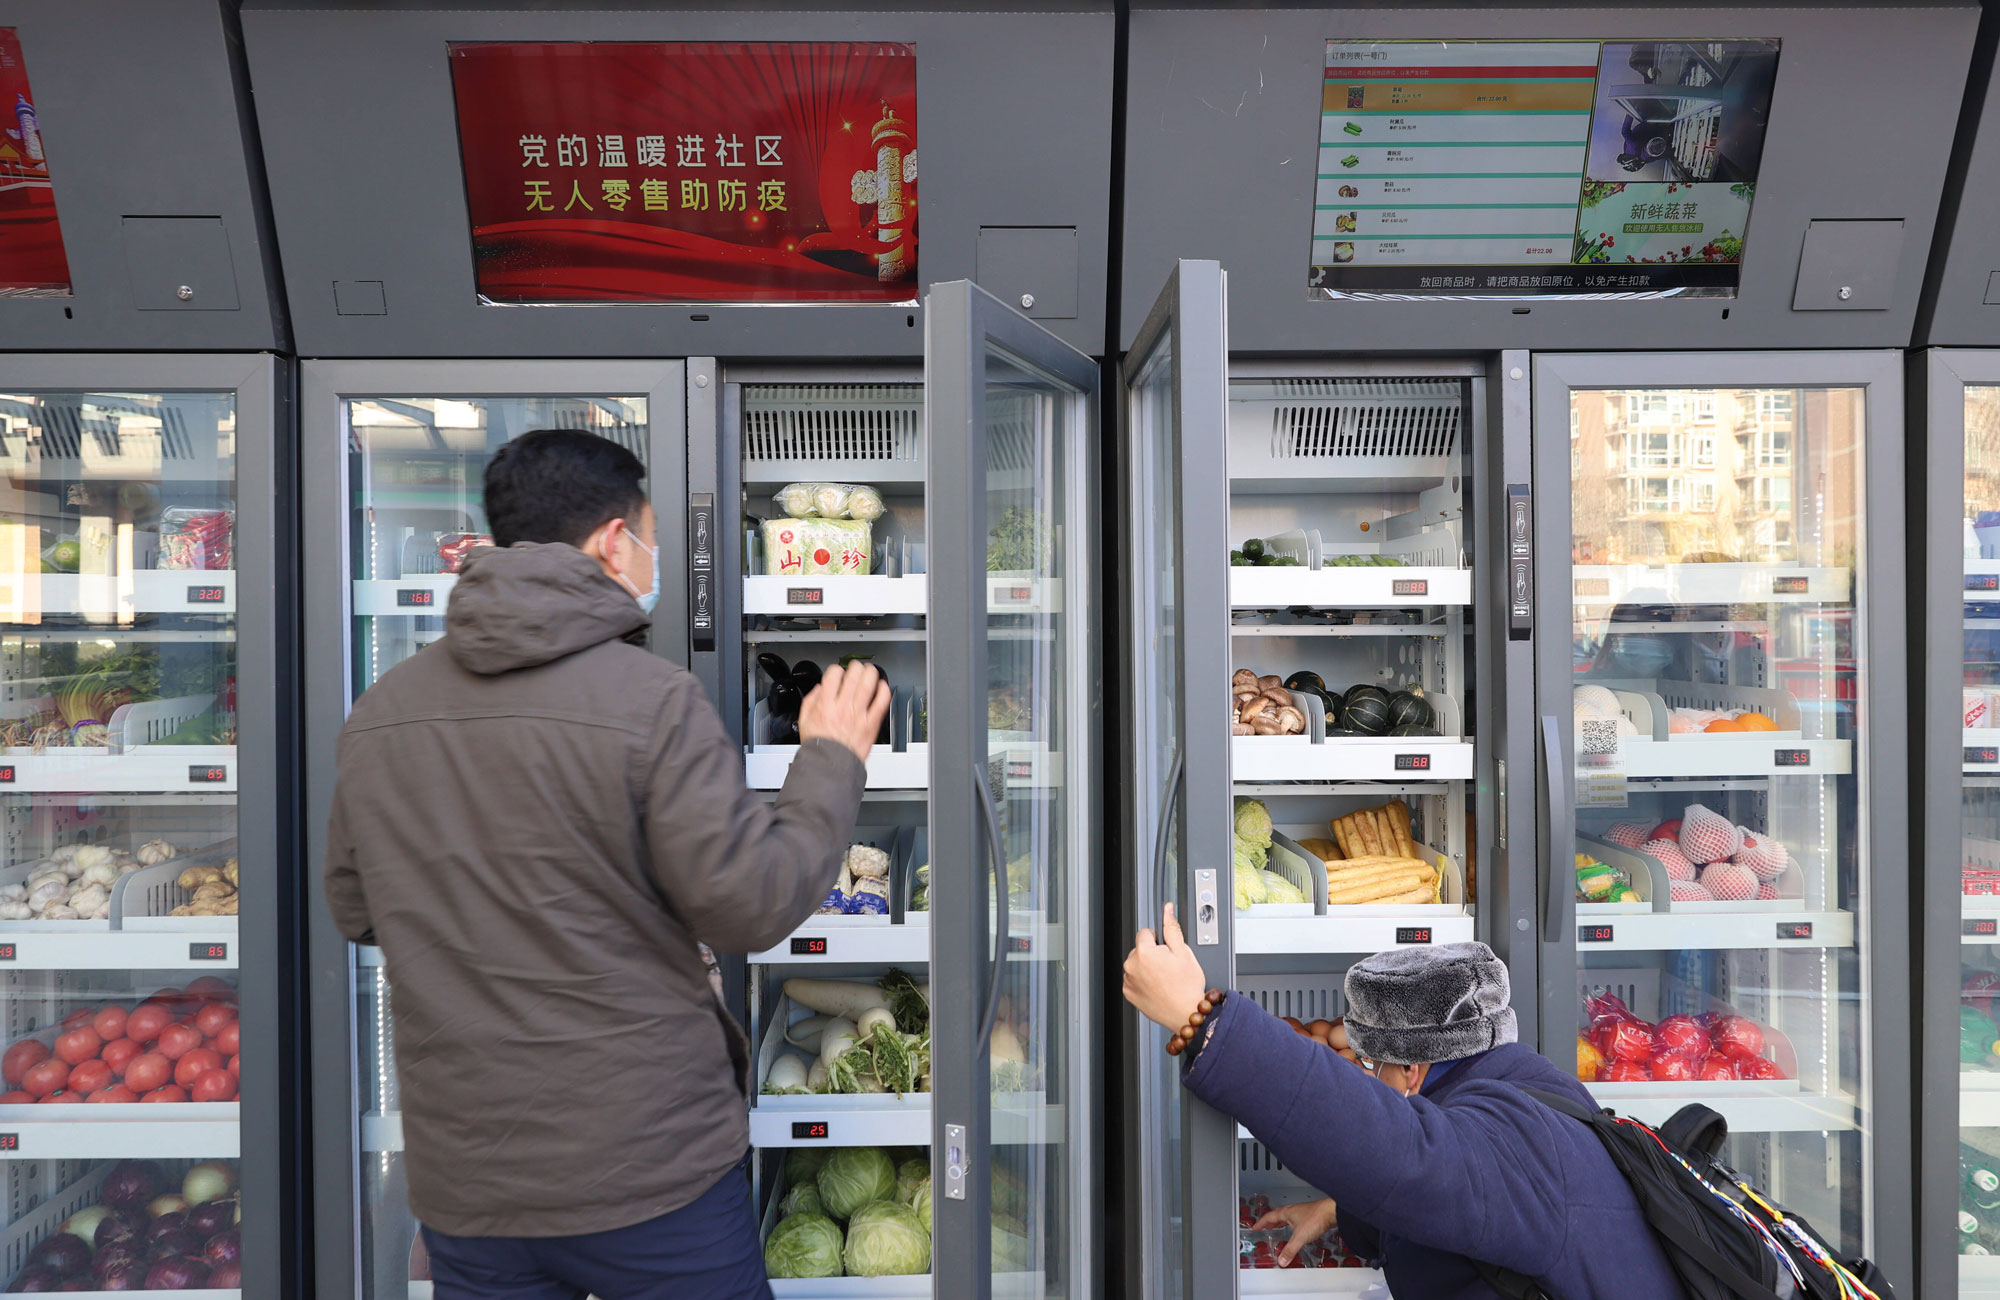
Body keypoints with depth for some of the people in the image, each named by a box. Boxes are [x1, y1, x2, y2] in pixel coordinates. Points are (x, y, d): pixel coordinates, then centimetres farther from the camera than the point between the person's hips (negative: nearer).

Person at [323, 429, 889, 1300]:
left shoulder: (376, 713, 0)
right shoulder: (651, 699, -18)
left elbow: (354, 910, 11)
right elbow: (753, 905, -16)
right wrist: (832, 759, -3)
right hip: (650, 1173, -4)